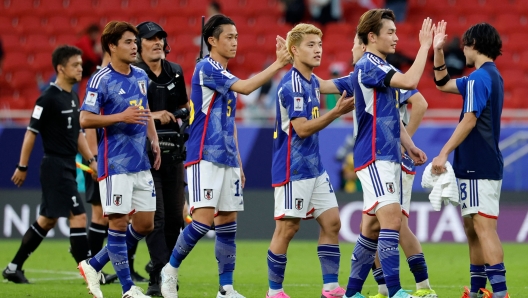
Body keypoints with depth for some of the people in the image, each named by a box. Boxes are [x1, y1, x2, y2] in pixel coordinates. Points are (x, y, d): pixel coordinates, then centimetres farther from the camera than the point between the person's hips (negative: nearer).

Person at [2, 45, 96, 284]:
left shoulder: (73, 98, 12)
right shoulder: (49, 99, -14)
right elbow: (31, 132, -12)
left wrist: (91, 159, 12)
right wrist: (22, 167, -10)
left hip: (68, 167, 9)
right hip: (55, 166, -9)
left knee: (47, 220, 13)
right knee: (78, 216, -11)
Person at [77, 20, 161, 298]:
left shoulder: (141, 76, 11)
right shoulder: (101, 80, -10)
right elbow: (85, 119, -13)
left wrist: (154, 139, 11)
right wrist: (122, 117, -21)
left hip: (141, 162, 8)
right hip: (115, 163, -8)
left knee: (145, 224, 8)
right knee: (119, 222, -5)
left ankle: (94, 265, 20)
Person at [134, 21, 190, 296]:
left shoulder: (175, 73, 12)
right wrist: (152, 115, -21)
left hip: (173, 152, 6)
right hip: (145, 151, -6)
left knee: (175, 216, 8)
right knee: (155, 216, -12)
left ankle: (163, 269, 18)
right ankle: (160, 276, -14)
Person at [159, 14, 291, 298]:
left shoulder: (226, 76, 18)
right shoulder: (206, 68, -9)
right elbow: (246, 87, -21)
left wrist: (238, 162, 21)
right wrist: (278, 63, -20)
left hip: (226, 160, 9)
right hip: (204, 157, -9)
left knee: (228, 221, 5)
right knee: (204, 219, -16)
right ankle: (170, 270, 1)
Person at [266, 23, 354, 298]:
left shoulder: (312, 82, 13)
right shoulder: (291, 85, -16)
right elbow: (302, 128, -22)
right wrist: (337, 112, -23)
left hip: (314, 167, 9)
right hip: (293, 169, -9)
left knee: (331, 222, 4)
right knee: (287, 228, -3)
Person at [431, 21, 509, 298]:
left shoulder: (479, 77, -13)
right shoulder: (491, 76, 18)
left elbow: (469, 121, -20)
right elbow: (443, 84, 29)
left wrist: (443, 154, -20)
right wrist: (438, 50, 20)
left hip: (478, 168, -10)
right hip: (482, 166, 10)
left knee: (484, 226, -15)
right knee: (472, 228, 14)